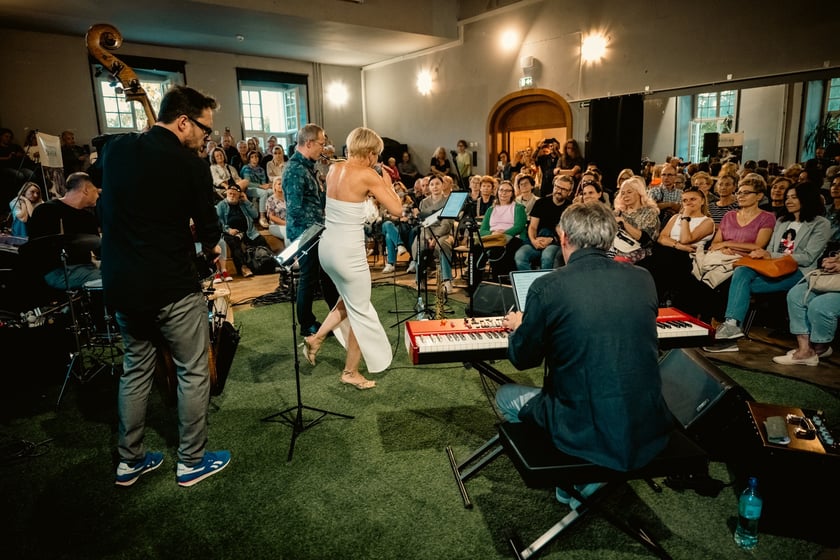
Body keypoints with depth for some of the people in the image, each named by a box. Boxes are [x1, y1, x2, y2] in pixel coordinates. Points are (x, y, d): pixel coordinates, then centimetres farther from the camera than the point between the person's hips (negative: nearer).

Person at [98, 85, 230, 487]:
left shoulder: (114, 149, 4)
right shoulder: (190, 165, -15)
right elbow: (208, 228, -7)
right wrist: (211, 248, 14)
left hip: (120, 283, 7)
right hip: (172, 287, -7)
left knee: (135, 370, 20)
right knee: (194, 372, 9)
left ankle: (129, 461, 32)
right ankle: (191, 462, 21)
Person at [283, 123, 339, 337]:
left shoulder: (307, 166, 11)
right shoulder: (295, 169, -19)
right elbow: (295, 209, -24)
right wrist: (314, 227, -19)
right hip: (305, 233, -9)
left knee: (328, 274, 17)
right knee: (309, 278, 3)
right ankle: (307, 325, 18)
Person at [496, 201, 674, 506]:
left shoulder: (546, 287, -14)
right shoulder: (643, 279, -1)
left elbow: (523, 359, -1)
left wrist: (518, 327, 21)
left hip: (586, 434, -4)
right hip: (651, 434, 5)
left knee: (506, 395, 21)